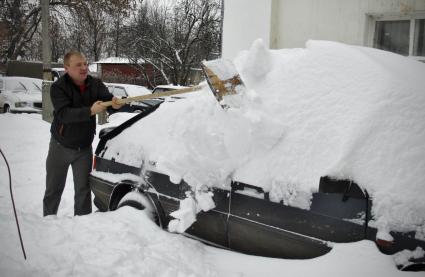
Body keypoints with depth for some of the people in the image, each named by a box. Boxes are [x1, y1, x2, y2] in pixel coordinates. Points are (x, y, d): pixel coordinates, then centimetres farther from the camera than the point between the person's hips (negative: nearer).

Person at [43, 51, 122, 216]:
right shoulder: (58, 87, -18)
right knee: (53, 189, 13)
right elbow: (64, 114, -32)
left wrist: (115, 103, -44)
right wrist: (90, 111, -45)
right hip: (60, 147, -2)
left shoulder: (95, 84, -7)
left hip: (84, 148, 2)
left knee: (83, 190, 6)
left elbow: (107, 99, -19)